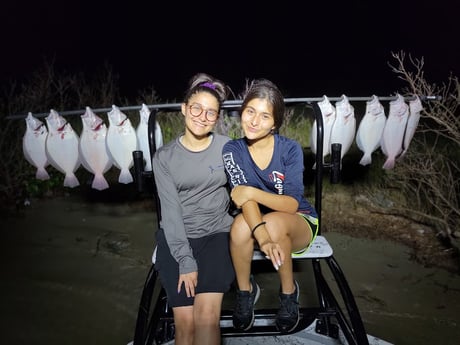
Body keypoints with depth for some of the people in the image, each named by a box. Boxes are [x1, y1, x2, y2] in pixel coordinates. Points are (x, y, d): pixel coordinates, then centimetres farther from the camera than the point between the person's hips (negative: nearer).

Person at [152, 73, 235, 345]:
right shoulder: (164, 157, 0)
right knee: (185, 322, -14)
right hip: (176, 238, 0)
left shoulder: (227, 148, 1)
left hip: (218, 233, 0)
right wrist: (186, 261, -12)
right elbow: (171, 210, -6)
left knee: (207, 314, -22)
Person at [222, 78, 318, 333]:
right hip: (259, 221, 2)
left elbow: (292, 203, -21)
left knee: (274, 222, -35)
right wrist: (261, 234, -41)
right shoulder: (232, 150, -12)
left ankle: (289, 290, -7)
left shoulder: (290, 149, -16)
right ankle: (245, 290, -4)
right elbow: (244, 198, -23)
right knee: (241, 224, -32)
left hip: (299, 224, -1)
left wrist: (252, 192, -36)